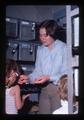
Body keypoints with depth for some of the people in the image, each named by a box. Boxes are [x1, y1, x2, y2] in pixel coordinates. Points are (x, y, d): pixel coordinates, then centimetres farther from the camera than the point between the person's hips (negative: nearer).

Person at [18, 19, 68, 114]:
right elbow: (38, 71, 10)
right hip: (44, 89, 5)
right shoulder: (40, 49, 7)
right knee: (42, 112, 12)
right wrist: (28, 78, -7)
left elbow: (66, 74, -12)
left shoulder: (64, 48, -11)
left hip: (59, 89, -5)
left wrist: (49, 78, -22)